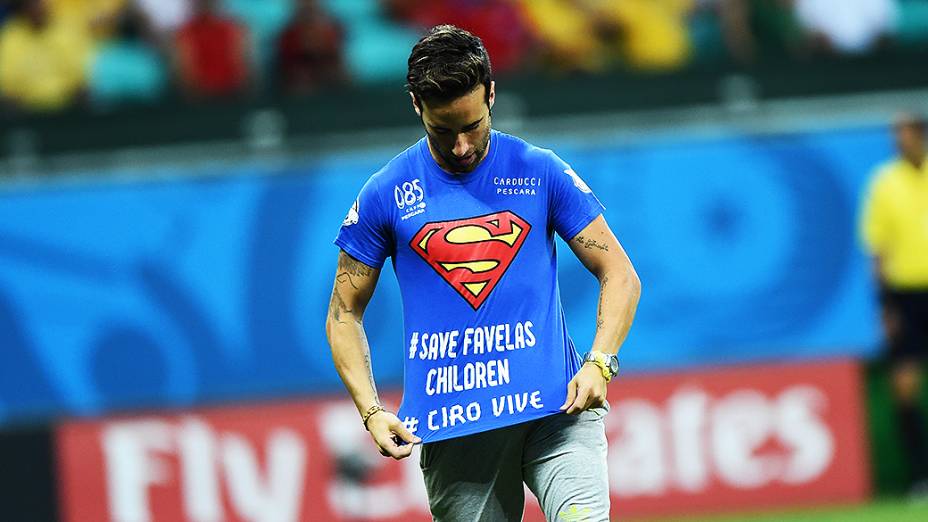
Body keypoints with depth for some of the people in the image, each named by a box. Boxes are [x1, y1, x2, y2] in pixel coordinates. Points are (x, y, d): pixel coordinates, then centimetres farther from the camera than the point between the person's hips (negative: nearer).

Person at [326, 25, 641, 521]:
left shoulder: (541, 172, 7)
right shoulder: (387, 193, 7)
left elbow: (620, 275, 9)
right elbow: (344, 313, 13)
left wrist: (598, 364, -8)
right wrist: (372, 412, -2)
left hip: (555, 405, -1)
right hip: (452, 423, 1)